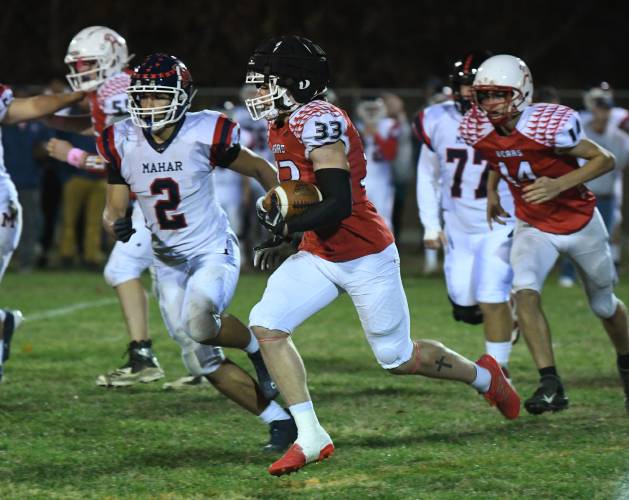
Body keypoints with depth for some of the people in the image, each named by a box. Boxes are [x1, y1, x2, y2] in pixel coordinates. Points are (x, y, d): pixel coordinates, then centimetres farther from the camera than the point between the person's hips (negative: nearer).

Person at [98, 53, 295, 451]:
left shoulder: (204, 135, -16)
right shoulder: (122, 144, -6)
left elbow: (259, 168, 0)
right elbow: (114, 209, 2)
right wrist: (117, 225, -21)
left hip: (214, 251, -5)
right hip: (169, 263, 5)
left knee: (199, 322, -33)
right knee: (203, 361, 0)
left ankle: (256, 346, 0)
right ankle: (279, 421, 13)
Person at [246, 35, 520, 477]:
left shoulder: (318, 123, -23)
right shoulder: (284, 126, 6)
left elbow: (339, 204, -28)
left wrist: (289, 227, -26)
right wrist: (281, 228, 12)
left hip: (364, 257, -9)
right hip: (319, 256, 9)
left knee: (398, 358, 6)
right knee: (266, 324, -10)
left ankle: (484, 376, 33)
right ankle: (310, 437, -9)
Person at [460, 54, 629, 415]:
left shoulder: (549, 126, -31)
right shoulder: (480, 131, -13)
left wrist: (560, 185, -32)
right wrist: (492, 191, 5)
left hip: (580, 222, -3)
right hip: (533, 227, 3)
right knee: (525, 291, -25)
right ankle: (551, 385, -24)